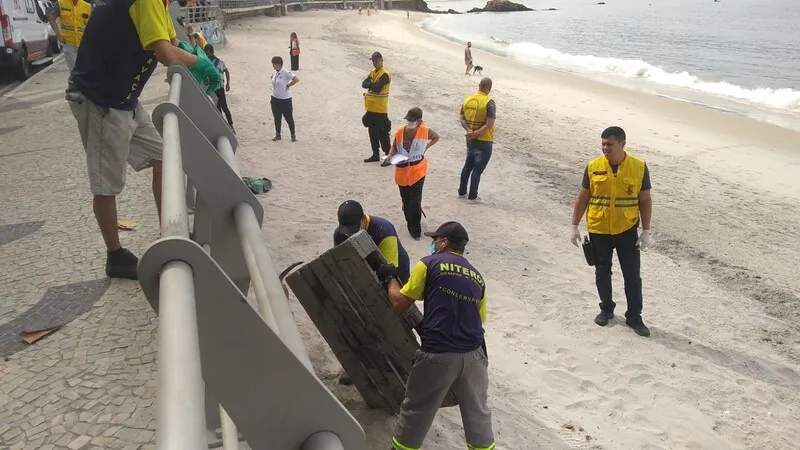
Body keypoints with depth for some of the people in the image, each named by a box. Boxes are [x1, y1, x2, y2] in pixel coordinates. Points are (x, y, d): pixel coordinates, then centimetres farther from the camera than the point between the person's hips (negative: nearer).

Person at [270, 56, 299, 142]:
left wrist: (288, 85, -13)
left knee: (289, 118, 4)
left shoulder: (286, 73, -17)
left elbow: (296, 80, -21)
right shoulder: (274, 73, 4)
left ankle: (293, 135, 17)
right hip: (275, 99, 7)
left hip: (285, 99, -7)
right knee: (277, 118, 13)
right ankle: (278, 135, 26)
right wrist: (272, 99, 14)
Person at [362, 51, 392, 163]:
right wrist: (373, 84, -15)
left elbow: (376, 88, -24)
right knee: (372, 132, 14)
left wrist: (370, 84, -7)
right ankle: (375, 155, 24)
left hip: (380, 109, -8)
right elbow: (364, 84, 2)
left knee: (382, 133, -6)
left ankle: (388, 155, 1)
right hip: (371, 108, 9)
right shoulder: (372, 72, 13)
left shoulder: (385, 75, -14)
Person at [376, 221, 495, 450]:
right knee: (477, 412, 19)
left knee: (415, 412, 14)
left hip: (438, 355, -4)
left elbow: (400, 303, 2)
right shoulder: (477, 277, 14)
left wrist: (390, 278, 22)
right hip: (473, 355, 4)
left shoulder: (429, 264, -1)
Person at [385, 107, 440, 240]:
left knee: (415, 200, -6)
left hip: (417, 170, -2)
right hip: (402, 170, 3)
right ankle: (411, 223, 38)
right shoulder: (400, 132, -13)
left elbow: (436, 137, 7)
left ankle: (415, 230, 4)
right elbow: (394, 147, 2)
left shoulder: (425, 131, -15)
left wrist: (426, 147, -5)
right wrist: (390, 156, -18)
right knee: (405, 199, 15)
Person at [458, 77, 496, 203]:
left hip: (470, 140, 6)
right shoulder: (489, 103, -18)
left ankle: (462, 192, 29)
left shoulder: (467, 100, 1)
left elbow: (462, 120, 2)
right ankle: (472, 197, 10)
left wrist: (469, 131, -10)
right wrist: (476, 133, -17)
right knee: (477, 169, 3)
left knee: (467, 166, 20)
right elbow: (489, 125, -23)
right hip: (484, 142, -6)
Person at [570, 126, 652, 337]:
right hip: (598, 231, 1)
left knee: (632, 275, 5)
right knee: (602, 273, 14)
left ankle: (634, 317, 18)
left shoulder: (639, 167, -7)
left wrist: (646, 232, -4)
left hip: (627, 230, -1)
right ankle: (606, 309, 32)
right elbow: (582, 198, 2)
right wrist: (574, 227, 2)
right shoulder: (593, 167, -5)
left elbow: (645, 200, -2)